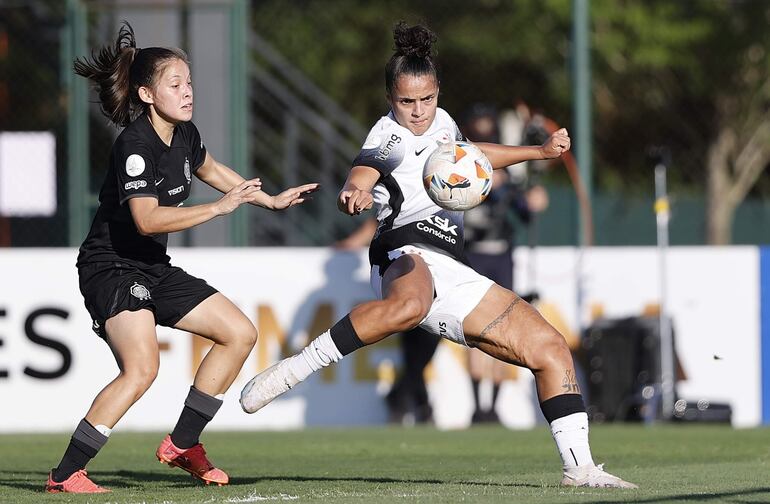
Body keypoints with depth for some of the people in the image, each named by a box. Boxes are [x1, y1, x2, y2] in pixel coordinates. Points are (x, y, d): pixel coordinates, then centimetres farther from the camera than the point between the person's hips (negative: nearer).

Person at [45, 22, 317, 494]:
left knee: (240, 334, 6)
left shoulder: (184, 134, 5)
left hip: (154, 269, 9)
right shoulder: (135, 146, -22)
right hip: (111, 267, -9)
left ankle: (182, 444, 14)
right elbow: (148, 219, -34)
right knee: (142, 367, -28)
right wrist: (220, 207, -32)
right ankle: (65, 474, -24)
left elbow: (208, 168, 29)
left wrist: (270, 200, 33)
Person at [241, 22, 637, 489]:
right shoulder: (390, 138, -3)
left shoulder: (441, 122, 20)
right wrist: (354, 197, -48)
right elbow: (359, 178, -23)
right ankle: (293, 370, -39)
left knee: (550, 349, 3)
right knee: (408, 305, -45)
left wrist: (541, 151, 45)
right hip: (408, 256, -8)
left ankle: (580, 467, 6)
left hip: (454, 276, 8)